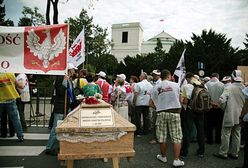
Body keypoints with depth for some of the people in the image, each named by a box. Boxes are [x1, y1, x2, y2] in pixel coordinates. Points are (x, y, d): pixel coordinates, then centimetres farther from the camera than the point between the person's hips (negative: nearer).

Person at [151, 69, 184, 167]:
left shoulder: (156, 87, 2)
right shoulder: (175, 85, 1)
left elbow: (151, 102, 3)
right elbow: (178, 97, 10)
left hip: (161, 113, 2)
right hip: (174, 112, -1)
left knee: (162, 137, 12)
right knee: (177, 137, 5)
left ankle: (163, 157, 27)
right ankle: (176, 160, 5)